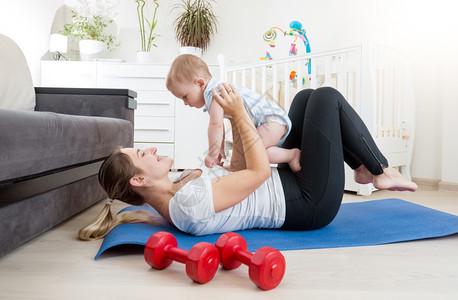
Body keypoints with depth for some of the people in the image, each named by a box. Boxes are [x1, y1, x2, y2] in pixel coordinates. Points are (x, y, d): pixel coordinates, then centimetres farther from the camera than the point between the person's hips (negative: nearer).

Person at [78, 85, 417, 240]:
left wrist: (237, 120, -2)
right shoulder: (188, 202, -29)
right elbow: (259, 171, -26)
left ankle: (363, 168, 20)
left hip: (287, 181, 9)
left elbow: (238, 171, 8)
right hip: (311, 203, -9)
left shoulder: (178, 187, 3)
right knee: (327, 97, -4)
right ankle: (382, 171, 12)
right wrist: (240, 114, -20)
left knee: (306, 97, 12)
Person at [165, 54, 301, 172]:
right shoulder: (213, 93, 13)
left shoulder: (213, 92, -22)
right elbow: (220, 126, 18)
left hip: (273, 118, -11)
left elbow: (216, 124, -33)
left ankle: (292, 154, -14)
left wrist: (212, 154, -28)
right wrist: (220, 148, 12)